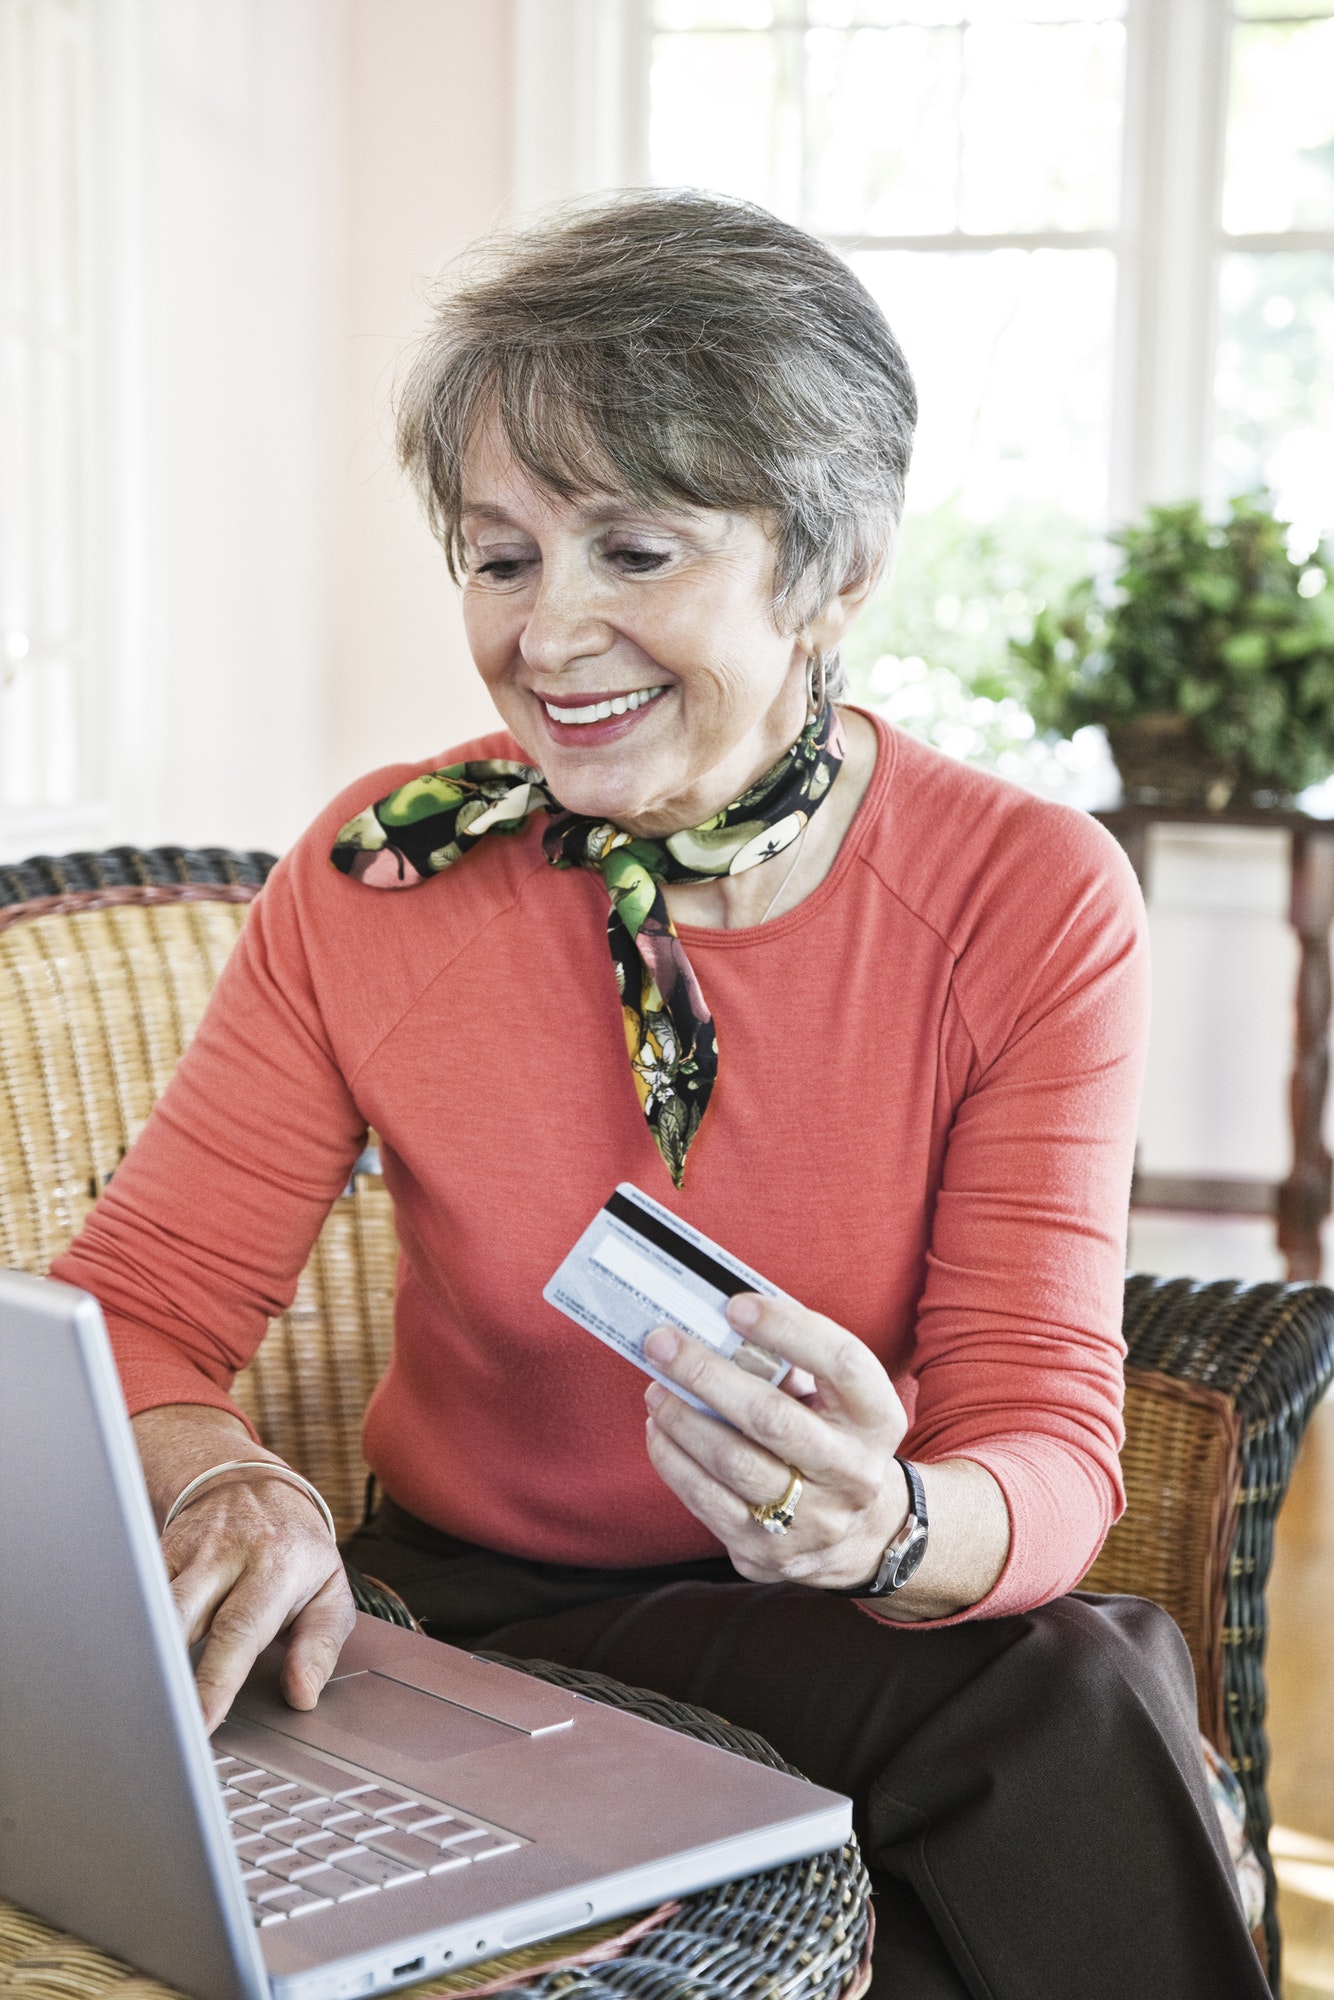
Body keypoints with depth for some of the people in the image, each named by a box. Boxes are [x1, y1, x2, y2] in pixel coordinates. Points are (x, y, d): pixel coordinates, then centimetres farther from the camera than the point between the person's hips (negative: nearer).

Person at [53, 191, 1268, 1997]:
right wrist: (218, 1481, -31)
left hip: (857, 1639, 1)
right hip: (465, 1612, -1)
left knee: (1075, 1682, -32)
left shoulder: (1034, 905, -11)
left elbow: (1050, 1441, -14)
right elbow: (127, 1317, -8)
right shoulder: (377, 880, -9)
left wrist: (889, 1532, -38)